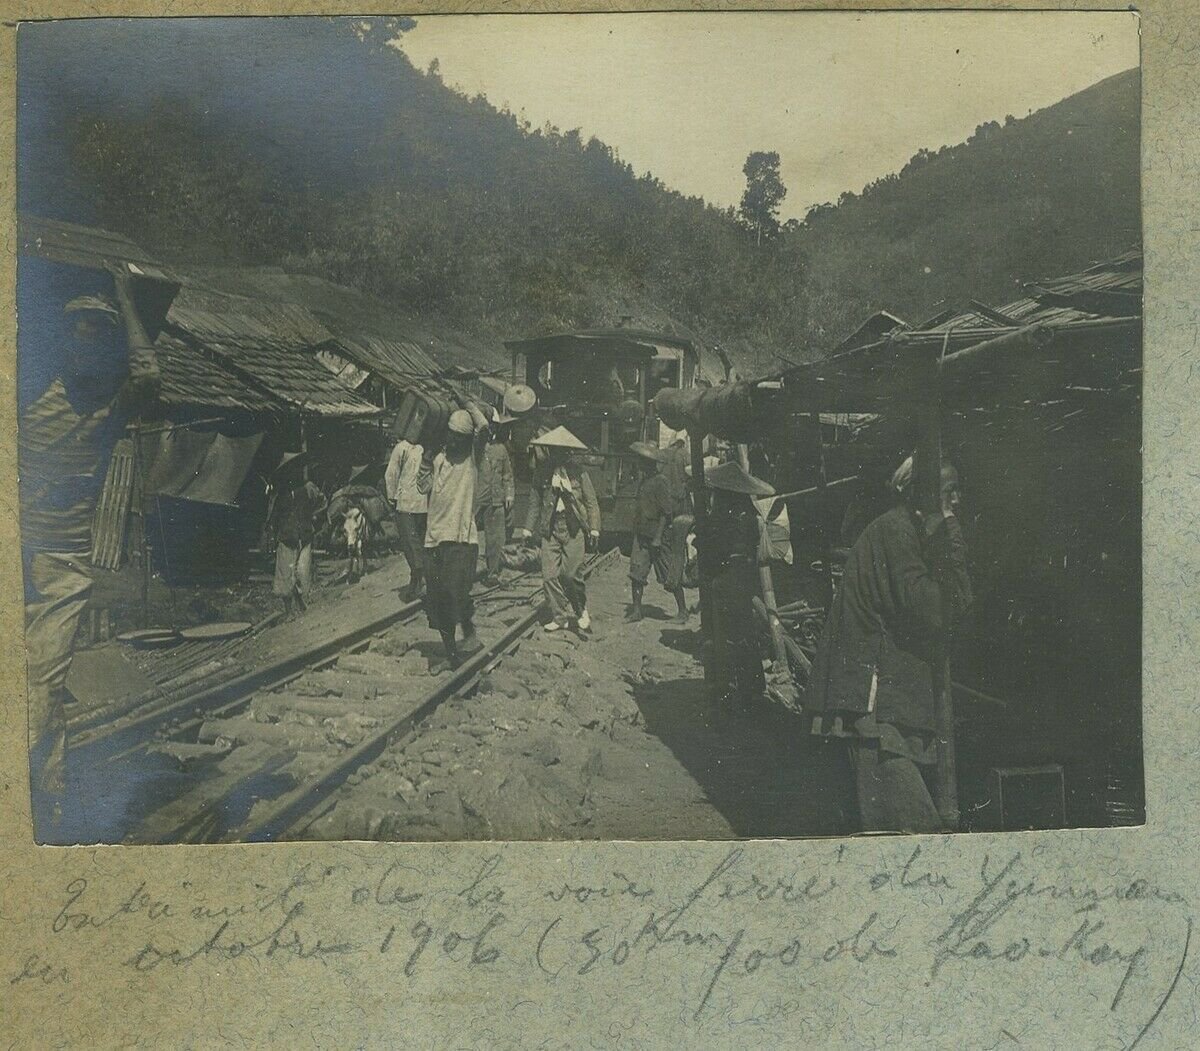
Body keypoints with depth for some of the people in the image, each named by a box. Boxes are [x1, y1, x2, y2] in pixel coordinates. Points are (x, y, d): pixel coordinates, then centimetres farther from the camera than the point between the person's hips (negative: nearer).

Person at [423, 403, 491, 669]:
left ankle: (470, 635, 2)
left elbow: (484, 427, -16)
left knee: (456, 590, -18)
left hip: (462, 538, -5)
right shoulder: (438, 459, 14)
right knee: (436, 599, 6)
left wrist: (469, 404, -1)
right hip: (435, 538, 5)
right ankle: (450, 651, 18)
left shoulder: (472, 457, 1)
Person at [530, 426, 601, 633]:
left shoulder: (578, 473, 1)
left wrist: (594, 529, -4)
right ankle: (560, 617, 11)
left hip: (573, 530, -3)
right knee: (549, 575, -2)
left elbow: (591, 503, 2)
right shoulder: (544, 473, 7)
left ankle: (581, 610, 18)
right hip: (551, 530, 3)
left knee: (571, 574, -7)